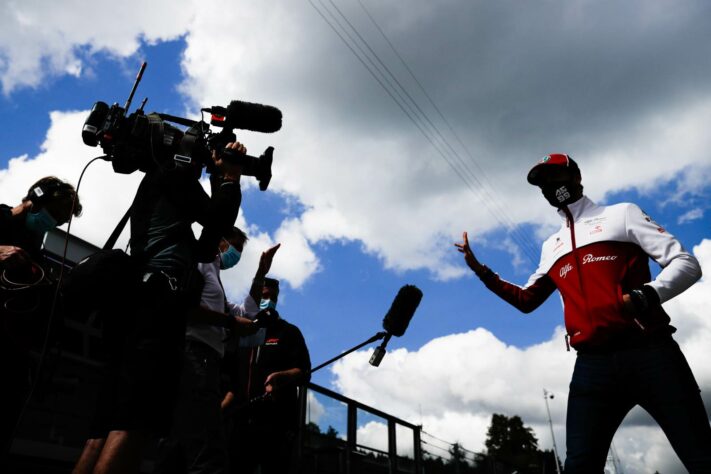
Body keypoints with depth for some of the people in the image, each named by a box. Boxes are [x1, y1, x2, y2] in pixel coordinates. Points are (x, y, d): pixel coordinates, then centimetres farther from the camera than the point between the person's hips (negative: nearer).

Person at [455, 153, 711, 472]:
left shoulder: (621, 214, 11)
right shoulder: (551, 248, 23)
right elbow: (526, 300, 28)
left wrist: (646, 295, -18)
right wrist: (481, 271, 16)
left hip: (649, 353, -3)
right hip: (592, 366, 3)